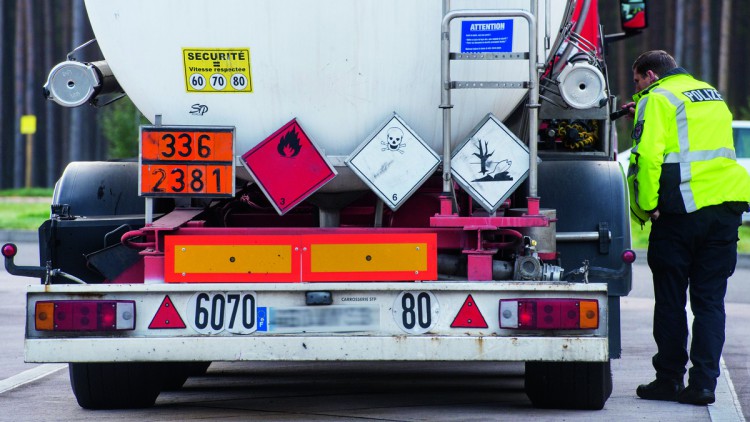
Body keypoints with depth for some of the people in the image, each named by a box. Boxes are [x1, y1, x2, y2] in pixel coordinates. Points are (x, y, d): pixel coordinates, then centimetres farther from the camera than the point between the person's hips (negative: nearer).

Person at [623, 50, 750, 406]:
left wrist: (646, 205, -9)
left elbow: (649, 155, -14)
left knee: (670, 299, 5)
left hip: (683, 206, -6)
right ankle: (704, 383, 1)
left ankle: (669, 379, 9)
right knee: (710, 301, 6)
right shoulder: (712, 96, 21)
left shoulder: (656, 99, -2)